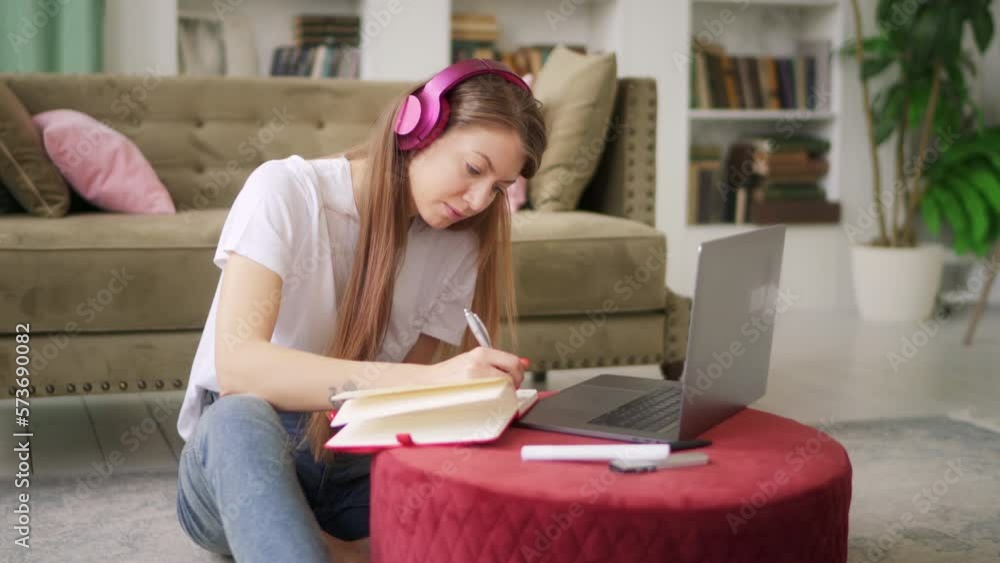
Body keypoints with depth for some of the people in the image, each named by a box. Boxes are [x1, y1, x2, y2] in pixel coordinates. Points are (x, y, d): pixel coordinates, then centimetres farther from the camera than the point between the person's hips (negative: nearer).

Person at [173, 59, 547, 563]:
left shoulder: (458, 246, 0)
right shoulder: (285, 190, -15)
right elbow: (236, 364, -30)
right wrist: (425, 379, -41)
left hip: (354, 469, 4)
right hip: (238, 460, -3)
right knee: (241, 419, -39)